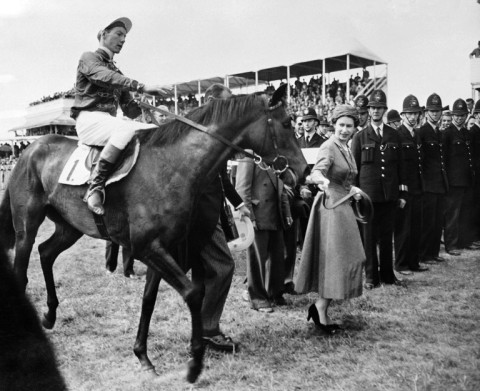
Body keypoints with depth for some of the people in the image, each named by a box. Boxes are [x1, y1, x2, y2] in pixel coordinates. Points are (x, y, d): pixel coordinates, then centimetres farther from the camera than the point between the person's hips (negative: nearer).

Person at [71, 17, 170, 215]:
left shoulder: (116, 71, 26)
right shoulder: (89, 58, 4)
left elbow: (128, 107, 19)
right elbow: (105, 77, -19)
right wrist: (141, 86, -30)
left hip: (109, 121, 7)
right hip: (89, 118, -7)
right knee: (127, 129, -36)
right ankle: (95, 188, -37)